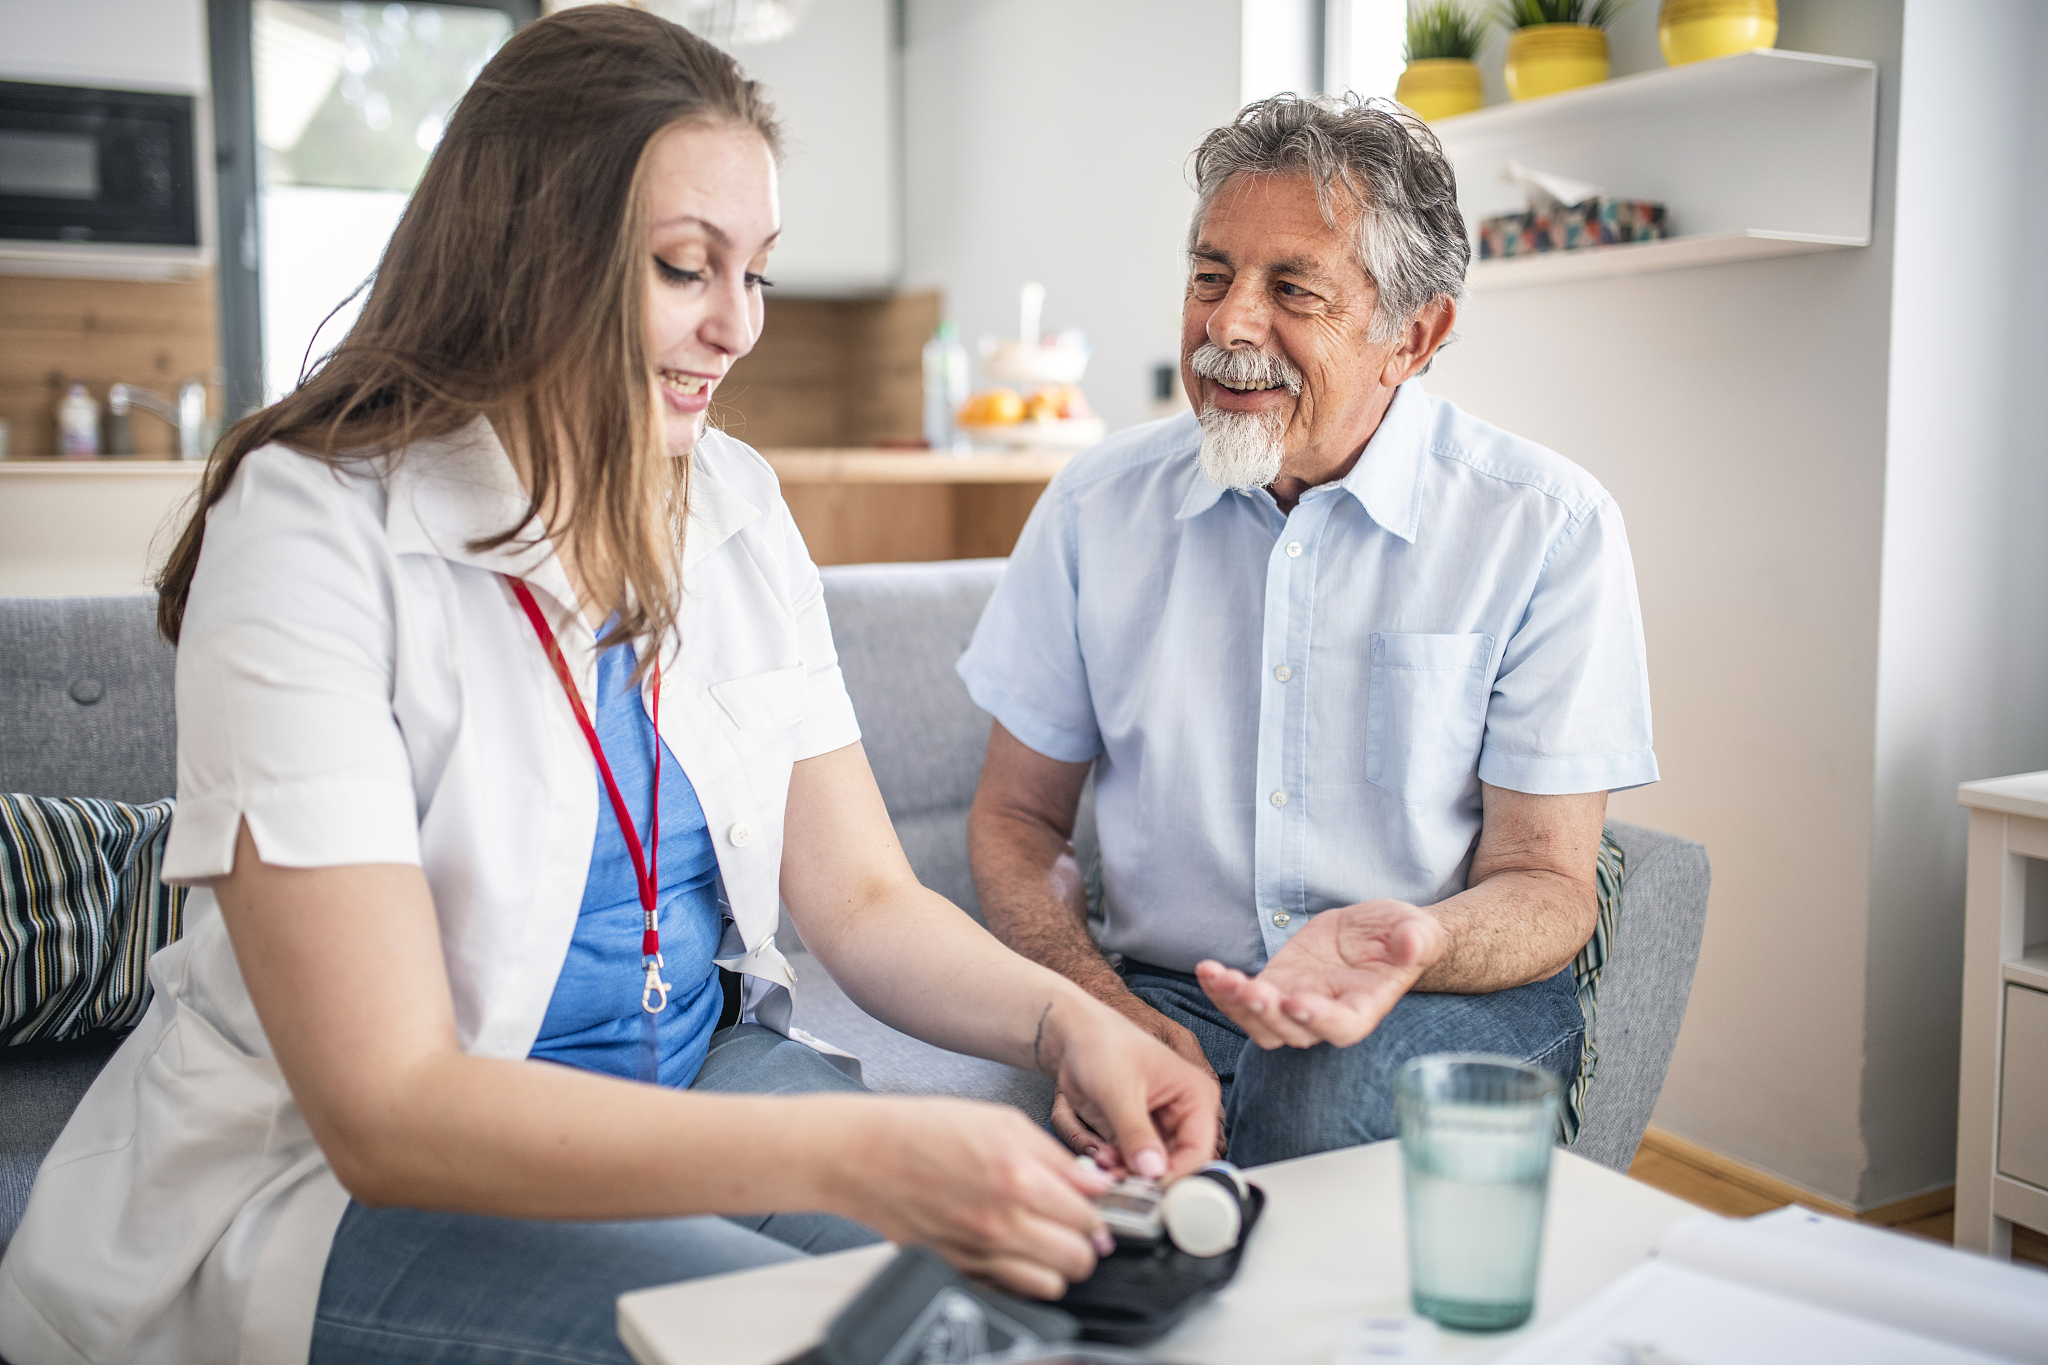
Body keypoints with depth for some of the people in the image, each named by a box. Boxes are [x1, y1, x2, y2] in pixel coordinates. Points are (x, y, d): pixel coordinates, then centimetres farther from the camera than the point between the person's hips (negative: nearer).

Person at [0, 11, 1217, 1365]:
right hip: (340, 1181, -5)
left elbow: (865, 900, 2)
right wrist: (851, 1155, -36)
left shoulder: (737, 507, 2)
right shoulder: (312, 532, -18)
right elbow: (384, 1106, -25)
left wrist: (1065, 1021, -18)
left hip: (700, 1077, 6)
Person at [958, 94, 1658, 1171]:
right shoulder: (1098, 505, 2)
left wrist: (1411, 942, -30)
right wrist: (1100, 1010, -13)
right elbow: (1015, 818, 7)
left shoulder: (1550, 527, -7)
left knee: (1320, 1087, -34)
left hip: (1451, 999, 0)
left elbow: (1547, 881, -6)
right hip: (1165, 994, 1)